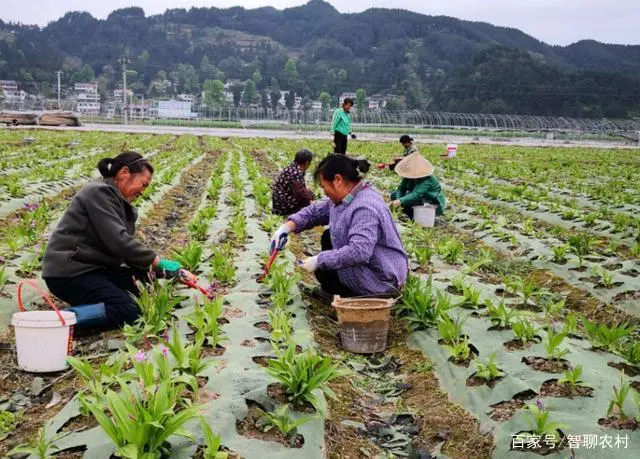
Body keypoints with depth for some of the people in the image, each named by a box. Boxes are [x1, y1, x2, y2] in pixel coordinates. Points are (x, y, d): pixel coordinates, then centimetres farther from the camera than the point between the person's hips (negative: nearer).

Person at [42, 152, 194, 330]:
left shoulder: (120, 203, 15)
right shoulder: (99, 192, -13)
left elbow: (128, 250, 9)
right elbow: (117, 241, -23)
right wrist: (157, 261, -17)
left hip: (94, 268, 10)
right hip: (69, 272, -10)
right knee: (127, 310, -22)